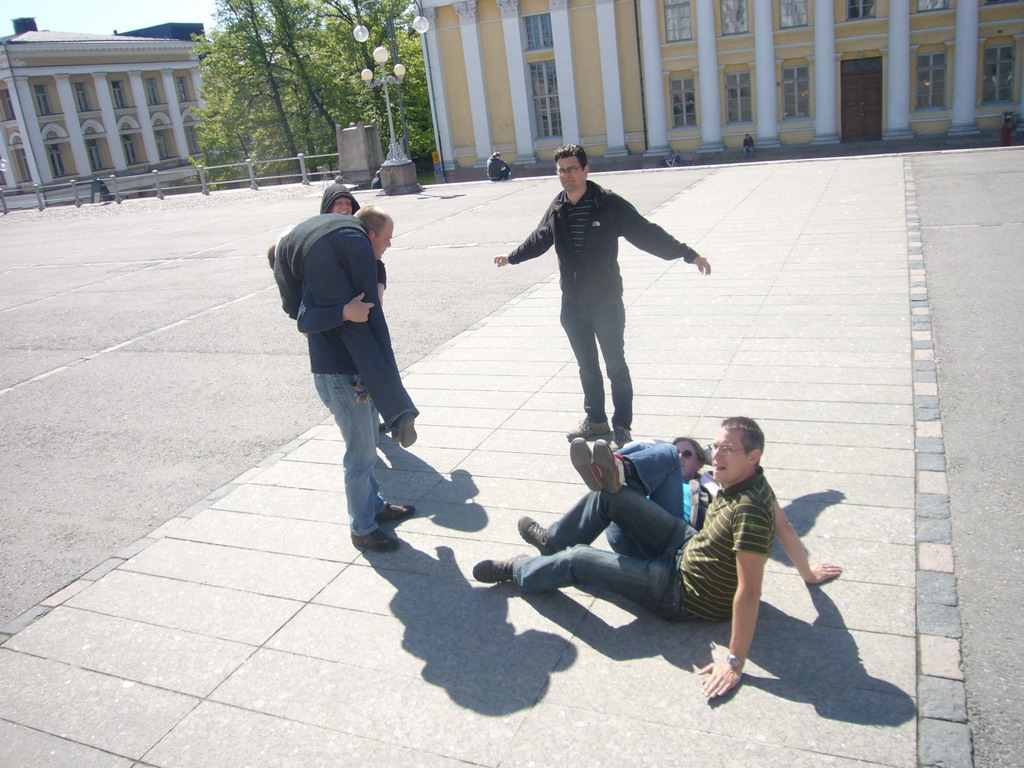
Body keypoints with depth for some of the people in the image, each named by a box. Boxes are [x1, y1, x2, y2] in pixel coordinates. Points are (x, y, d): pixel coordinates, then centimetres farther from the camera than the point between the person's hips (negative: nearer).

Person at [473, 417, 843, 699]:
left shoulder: (749, 511, -35)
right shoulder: (750, 478, -8)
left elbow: (749, 592, -34)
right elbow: (783, 524, 8)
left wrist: (735, 663, -32)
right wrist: (807, 573, 24)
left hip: (683, 594, -9)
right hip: (689, 546, 9)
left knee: (577, 560, -7)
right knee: (611, 494, 3)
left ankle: (518, 571, 23)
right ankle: (553, 540, 25)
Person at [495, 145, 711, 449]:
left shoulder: (609, 204, -12)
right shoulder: (557, 209, 3)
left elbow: (647, 234, -13)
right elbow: (538, 239, 22)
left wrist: (688, 254, -20)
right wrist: (512, 257, 36)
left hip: (606, 302, -5)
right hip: (572, 305, 5)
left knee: (616, 366, 3)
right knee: (587, 366, 16)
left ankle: (622, 425, 15)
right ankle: (595, 419, 31)